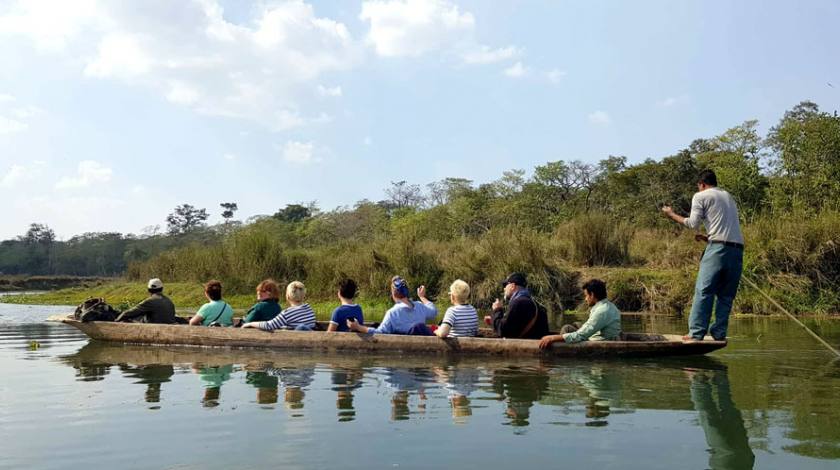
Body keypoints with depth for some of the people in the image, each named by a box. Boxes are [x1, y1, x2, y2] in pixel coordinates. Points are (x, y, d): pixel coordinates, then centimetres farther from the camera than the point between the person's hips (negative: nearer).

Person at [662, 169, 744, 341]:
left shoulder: (700, 196, 7)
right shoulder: (729, 197, 27)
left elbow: (693, 223, 0)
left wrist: (672, 215, 12)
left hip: (718, 248, -6)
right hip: (738, 249, 6)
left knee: (703, 290, -7)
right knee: (726, 294, 8)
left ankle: (696, 333, -12)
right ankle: (719, 333, 5)